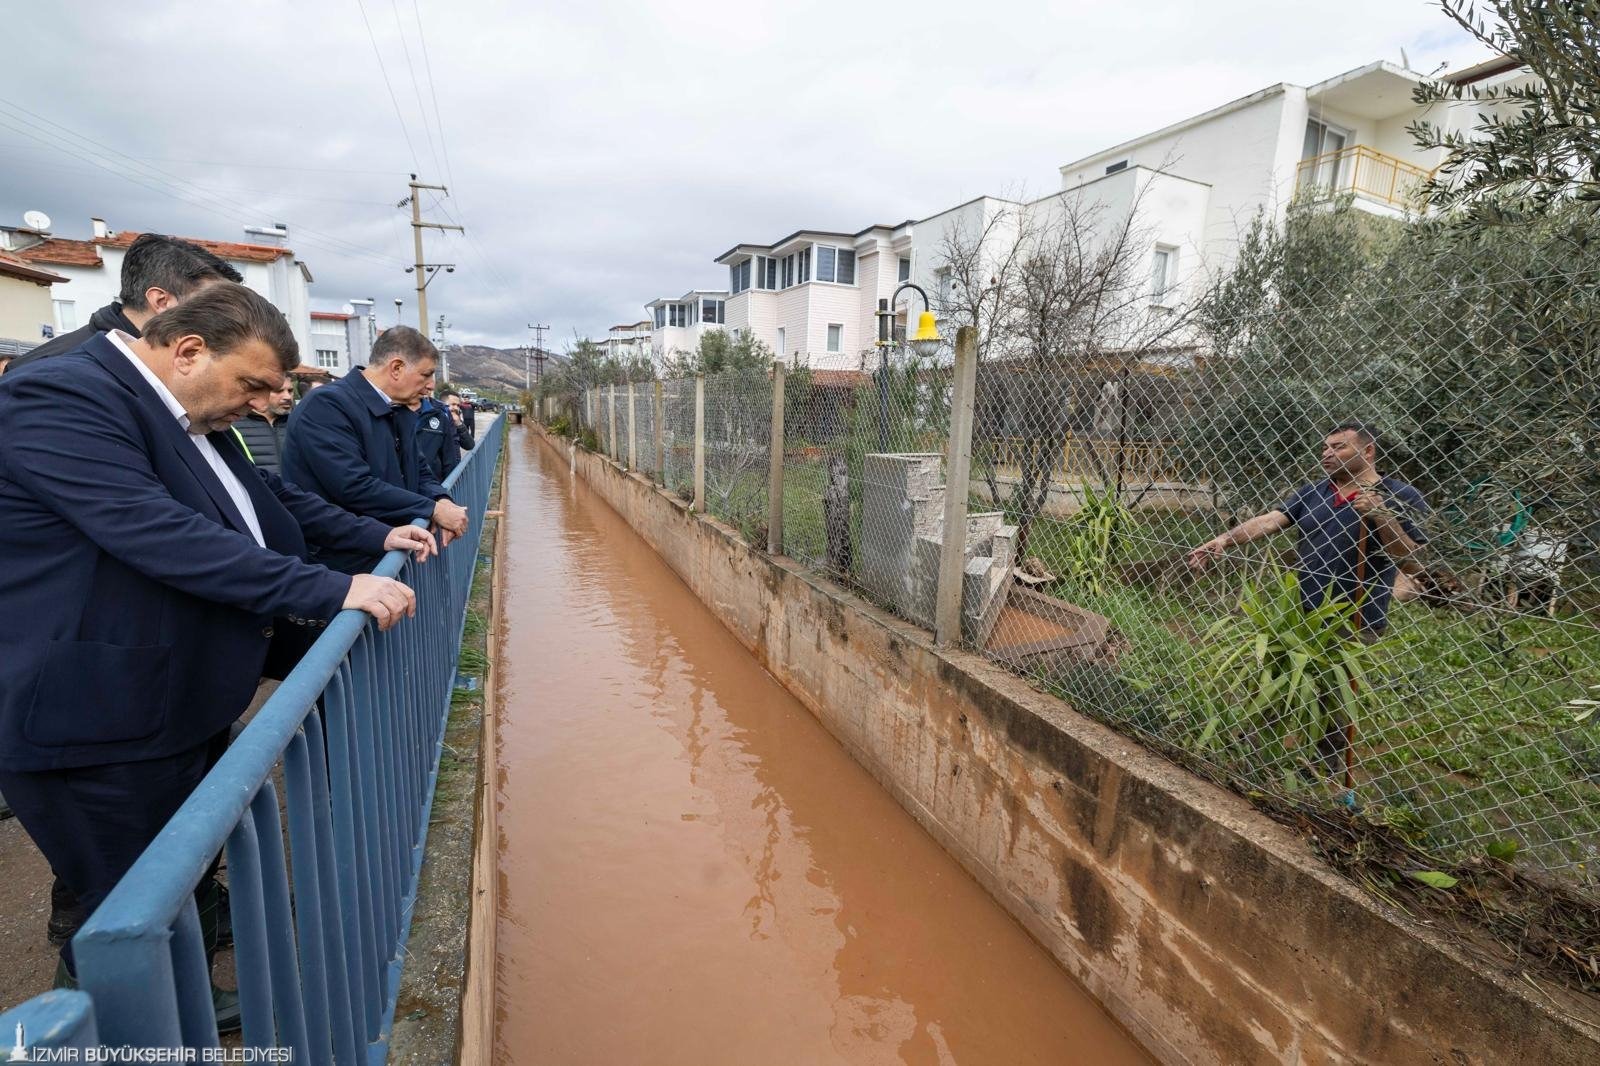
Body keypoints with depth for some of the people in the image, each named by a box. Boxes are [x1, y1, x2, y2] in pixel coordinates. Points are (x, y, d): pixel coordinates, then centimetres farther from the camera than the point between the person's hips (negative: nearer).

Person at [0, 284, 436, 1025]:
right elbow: (167, 536, -33)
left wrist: (377, 536, 10)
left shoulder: (192, 417, 8)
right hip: (100, 727, -9)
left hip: (185, 707, 9)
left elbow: (269, 497, 19)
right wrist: (333, 591, -34)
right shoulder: (62, 401, -22)